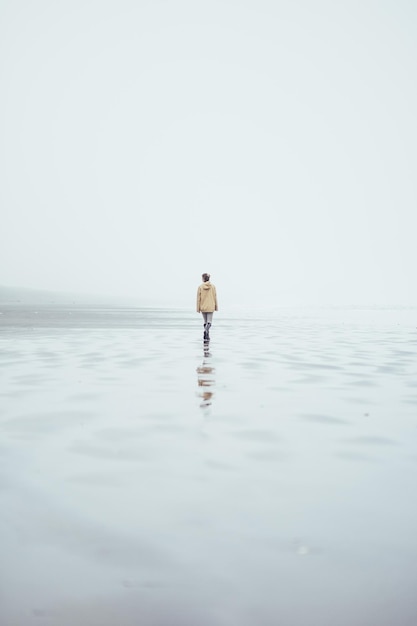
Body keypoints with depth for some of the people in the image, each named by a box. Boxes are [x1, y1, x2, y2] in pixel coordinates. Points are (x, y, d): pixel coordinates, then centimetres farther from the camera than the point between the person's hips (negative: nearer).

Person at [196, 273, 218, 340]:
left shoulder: (200, 287, -6)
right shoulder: (213, 286, -4)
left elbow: (198, 298, -5)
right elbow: (215, 297, -1)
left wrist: (198, 308, 1)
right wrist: (216, 307, 9)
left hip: (203, 307, 1)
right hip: (210, 307, -1)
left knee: (205, 322, 16)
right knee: (209, 322, -1)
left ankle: (207, 336, 20)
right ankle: (206, 331, -30)